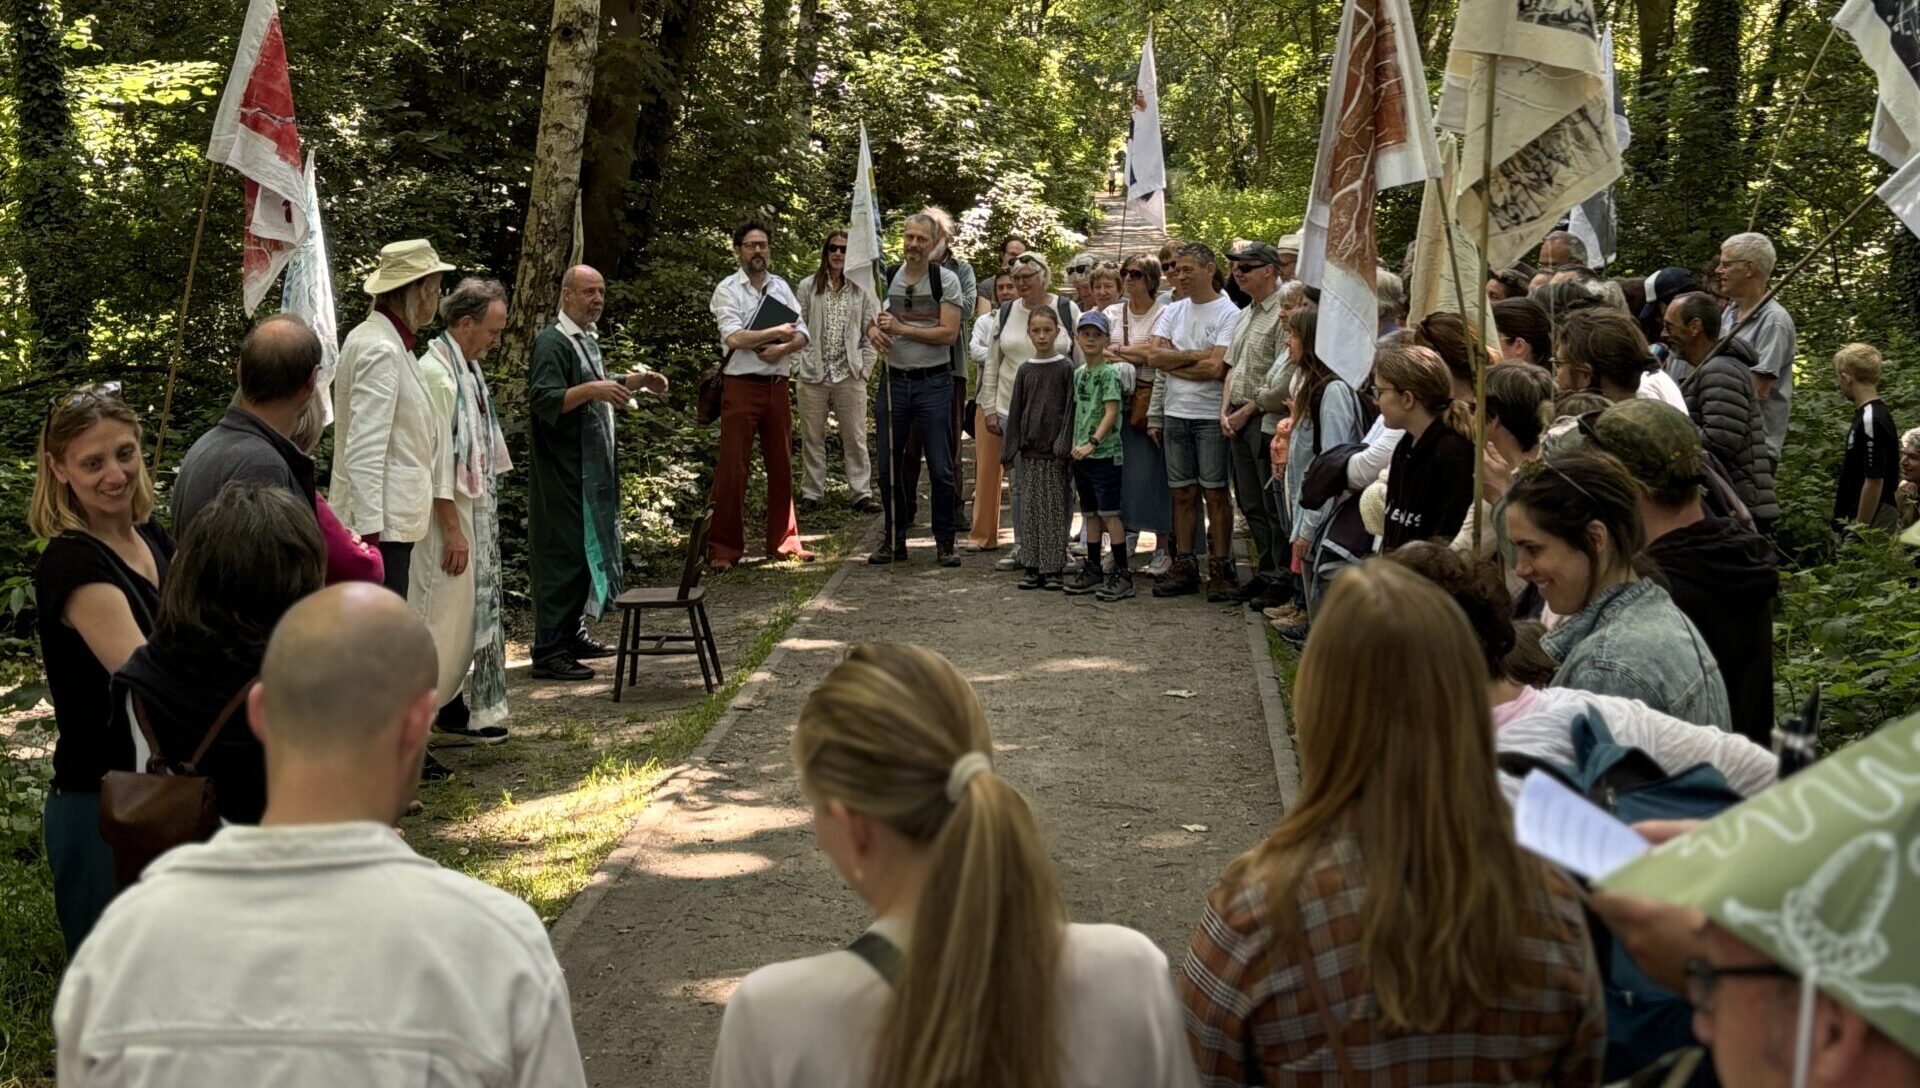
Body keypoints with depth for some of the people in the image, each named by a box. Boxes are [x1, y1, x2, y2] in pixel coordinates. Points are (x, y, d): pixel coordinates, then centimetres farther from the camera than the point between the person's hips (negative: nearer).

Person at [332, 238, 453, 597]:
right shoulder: (381, 350, -16)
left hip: (391, 518, 10)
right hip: (381, 525, -10)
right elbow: (364, 450, -21)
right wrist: (369, 533, -24)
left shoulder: (387, 342, 14)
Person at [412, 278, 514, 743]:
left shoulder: (468, 369, 12)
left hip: (477, 509, 9)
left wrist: (480, 518, 16)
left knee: (472, 612, 13)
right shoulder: (436, 374, -18)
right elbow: (437, 459, -21)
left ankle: (450, 704, 21)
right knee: (443, 614, -3)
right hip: (450, 513, -9)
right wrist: (452, 529, -21)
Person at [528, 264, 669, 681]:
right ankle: (549, 652, -4)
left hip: (592, 470, 10)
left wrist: (635, 381, 19)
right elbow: (542, 400, -26)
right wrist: (591, 389, -36)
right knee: (562, 556, -8)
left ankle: (572, 634, 26)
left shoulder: (587, 339, 16)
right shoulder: (552, 343, -15)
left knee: (588, 549, 15)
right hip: (563, 473, -10)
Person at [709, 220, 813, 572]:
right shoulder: (727, 289, -4)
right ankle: (723, 547, 0)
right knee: (732, 468, -5)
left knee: (781, 465, 10)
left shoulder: (781, 287, 12)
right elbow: (734, 337, -17)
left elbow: (802, 334, 7)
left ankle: (784, 540, 21)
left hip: (777, 385, 5)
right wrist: (778, 332, -9)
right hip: (741, 385, -5)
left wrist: (782, 349, -13)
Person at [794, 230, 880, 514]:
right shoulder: (808, 287, 5)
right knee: (812, 437, 6)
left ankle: (862, 493, 5)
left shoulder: (862, 289, 4)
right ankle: (811, 493, 13)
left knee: (855, 437, 2)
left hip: (850, 375, 0)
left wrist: (865, 368, -2)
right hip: (813, 374, 0)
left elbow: (871, 331, 5)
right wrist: (798, 366, -3)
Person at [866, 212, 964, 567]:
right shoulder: (886, 277, 7)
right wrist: (873, 331, -7)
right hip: (894, 381, 4)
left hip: (933, 382, -4)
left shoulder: (946, 280, -4)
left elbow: (949, 333, -12)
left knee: (941, 468, -1)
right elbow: (871, 318, 17)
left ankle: (945, 542, 9)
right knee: (889, 465, 7)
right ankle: (894, 540, 18)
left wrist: (901, 328, -16)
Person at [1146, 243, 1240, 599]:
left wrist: (1173, 363, -7)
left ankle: (1220, 569, 5)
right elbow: (1154, 356, -1)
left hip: (1211, 415, -6)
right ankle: (1184, 567, 15)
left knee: (1215, 493, -1)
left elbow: (1215, 368, -17)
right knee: (1182, 493, 9)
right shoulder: (1173, 312, 11)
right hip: (1176, 413, 6)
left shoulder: (1228, 313, -7)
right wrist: (1196, 356, -9)